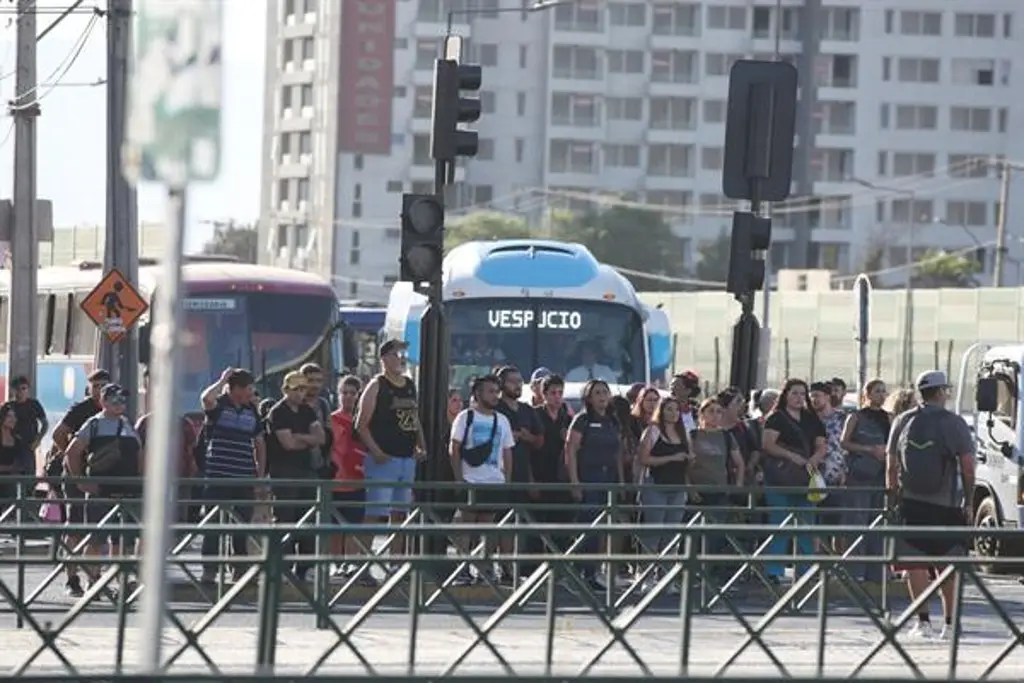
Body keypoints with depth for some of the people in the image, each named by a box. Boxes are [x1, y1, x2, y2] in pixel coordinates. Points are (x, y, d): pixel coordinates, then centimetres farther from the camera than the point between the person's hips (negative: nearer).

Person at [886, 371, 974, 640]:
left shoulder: (903, 422, 3)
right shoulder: (954, 423, -5)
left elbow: (891, 466, 5)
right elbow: (968, 466, -7)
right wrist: (968, 502, 1)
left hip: (912, 502, 1)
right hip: (947, 504, -1)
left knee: (916, 564, 2)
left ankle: (923, 620, -6)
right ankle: (950, 623, 11)